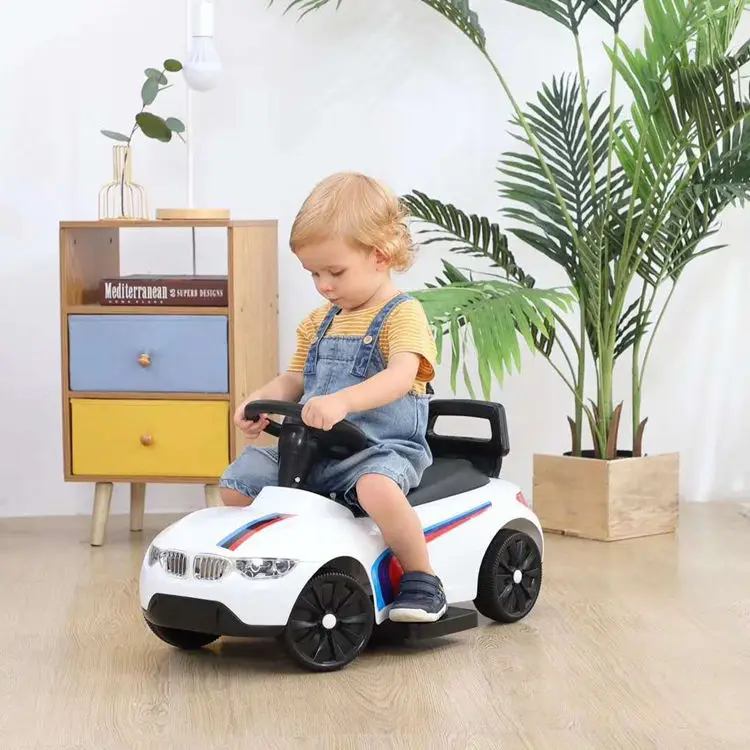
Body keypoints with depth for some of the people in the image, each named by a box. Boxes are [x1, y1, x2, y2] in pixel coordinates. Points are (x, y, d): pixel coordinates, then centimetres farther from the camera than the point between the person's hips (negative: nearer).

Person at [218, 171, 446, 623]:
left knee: (377, 486, -39)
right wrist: (259, 402, -2)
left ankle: (422, 579, -18)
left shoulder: (403, 315, -8)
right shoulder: (319, 323, 16)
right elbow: (295, 379, 21)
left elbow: (400, 377, -26)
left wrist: (342, 401, -42)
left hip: (382, 445, -7)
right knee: (238, 481, -6)